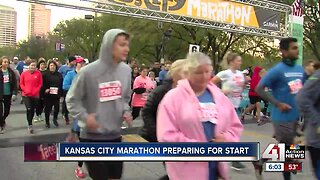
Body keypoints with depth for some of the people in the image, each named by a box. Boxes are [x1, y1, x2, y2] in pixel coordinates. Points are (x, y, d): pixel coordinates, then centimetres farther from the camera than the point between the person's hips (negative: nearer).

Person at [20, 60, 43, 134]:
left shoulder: (38, 73, -1)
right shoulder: (24, 73, 0)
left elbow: (40, 83, 2)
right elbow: (21, 84, 3)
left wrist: (36, 90, -10)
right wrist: (25, 90, -11)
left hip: (35, 95, 1)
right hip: (26, 95, -1)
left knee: (32, 110, 10)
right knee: (29, 109, -13)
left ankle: (30, 122, 29)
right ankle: (30, 125, -6)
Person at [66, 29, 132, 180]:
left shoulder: (126, 70, 1)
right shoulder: (88, 71, -15)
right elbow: (72, 100, -5)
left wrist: (125, 111, -3)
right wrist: (84, 117, -20)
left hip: (115, 135, 5)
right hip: (92, 136, -5)